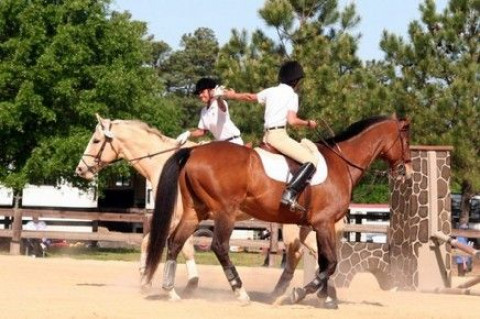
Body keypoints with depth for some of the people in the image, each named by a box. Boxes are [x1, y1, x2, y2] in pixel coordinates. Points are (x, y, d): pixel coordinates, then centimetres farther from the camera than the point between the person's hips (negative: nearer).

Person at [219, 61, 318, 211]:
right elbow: (292, 121, -13)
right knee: (311, 161, -17)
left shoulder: (271, 91, 17)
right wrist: (308, 123, 3)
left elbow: (251, 97, 32)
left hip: (267, 135, 8)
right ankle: (290, 194, -33)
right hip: (279, 135, -8)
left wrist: (232, 95, 46)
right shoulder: (292, 95, -3)